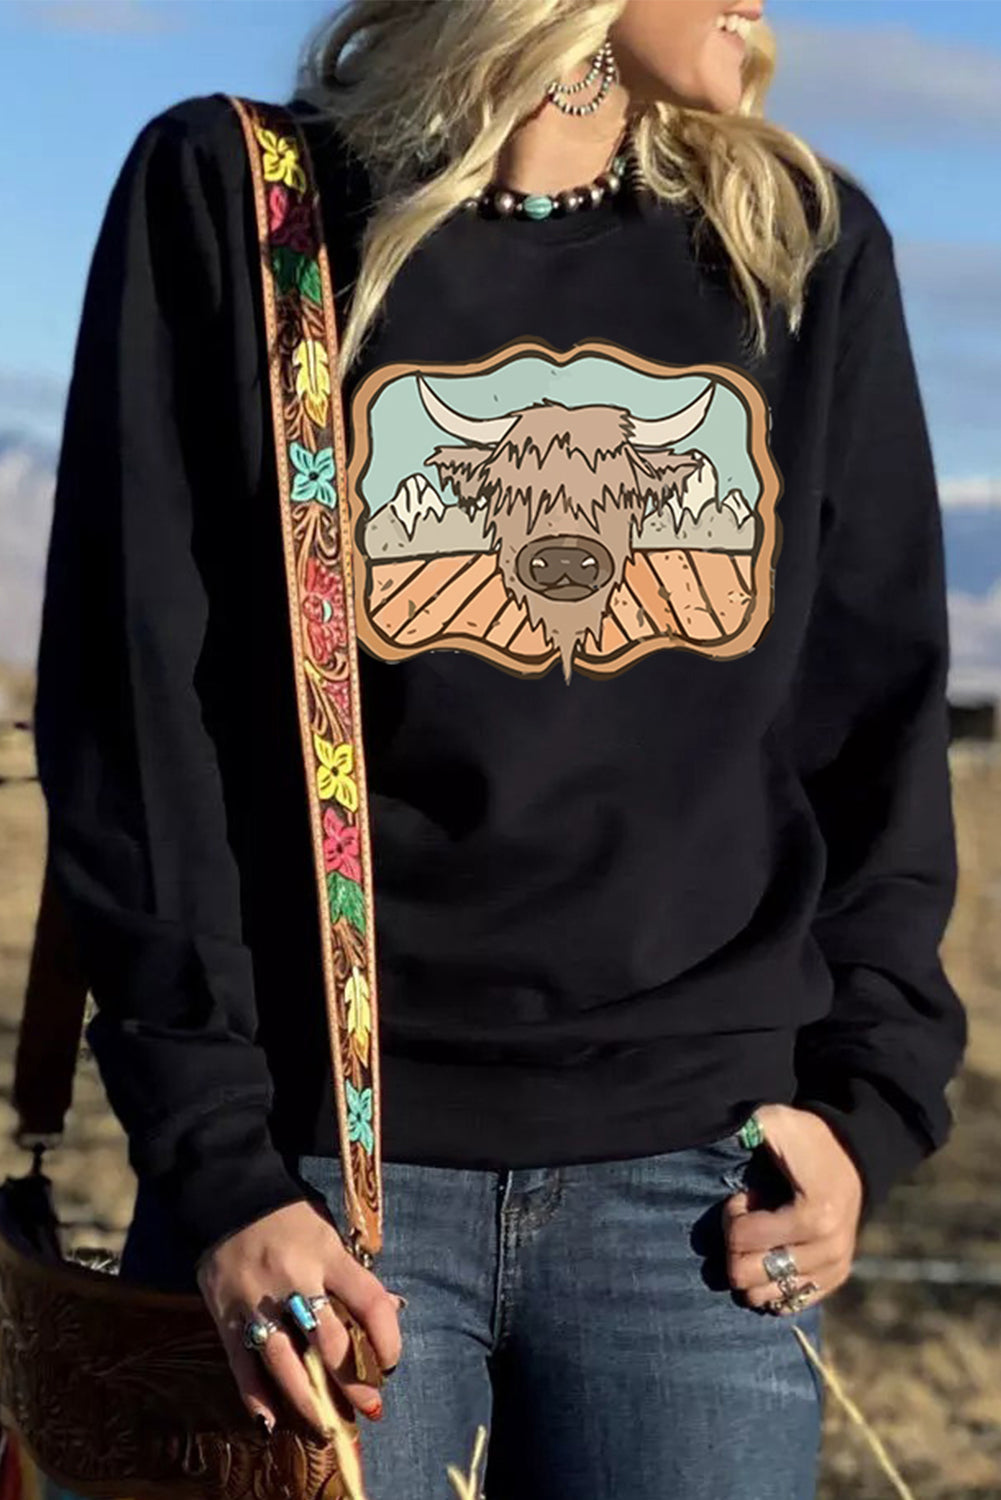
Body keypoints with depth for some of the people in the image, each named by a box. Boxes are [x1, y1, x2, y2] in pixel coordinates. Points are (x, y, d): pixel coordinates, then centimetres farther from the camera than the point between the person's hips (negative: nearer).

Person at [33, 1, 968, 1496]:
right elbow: (140, 720, -4)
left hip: (700, 1175, 3)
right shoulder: (231, 199, -1)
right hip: (324, 1172, -2)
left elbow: (878, 716, 12)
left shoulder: (811, 247, 8)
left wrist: (874, 1094, 1)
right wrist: (212, 1161, -10)